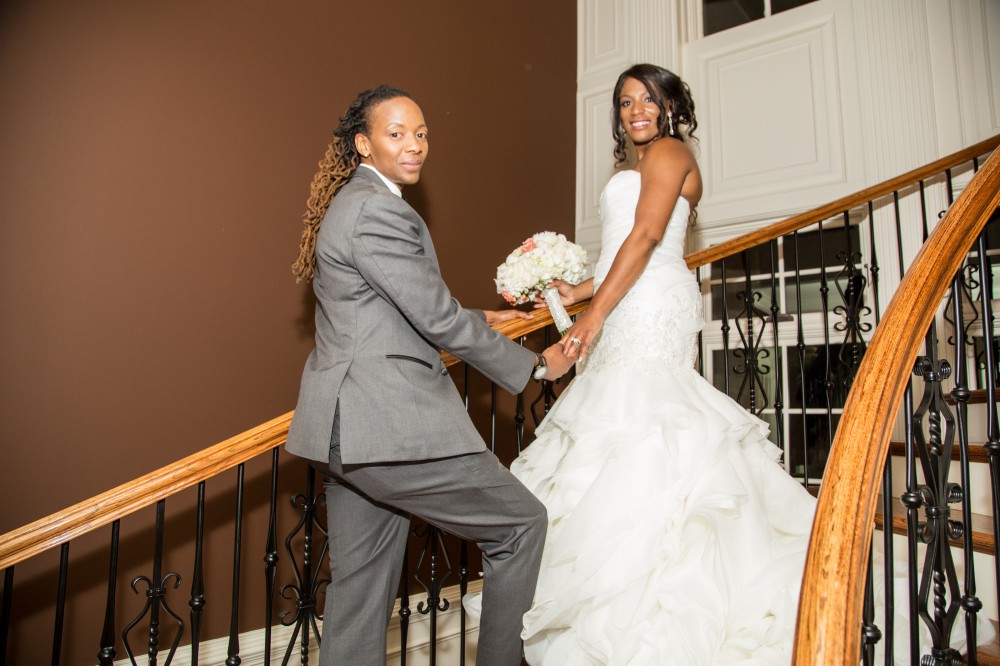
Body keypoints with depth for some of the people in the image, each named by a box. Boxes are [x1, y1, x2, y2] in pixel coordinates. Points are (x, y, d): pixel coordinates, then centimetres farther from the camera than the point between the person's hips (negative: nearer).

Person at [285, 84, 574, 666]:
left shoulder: (351, 203, 20)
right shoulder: (378, 209, -13)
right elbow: (437, 319, -15)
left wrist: (475, 320, 29)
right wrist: (535, 364, -4)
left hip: (348, 425, 11)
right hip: (389, 423, -10)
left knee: (361, 585, 15)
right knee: (522, 523, 5)